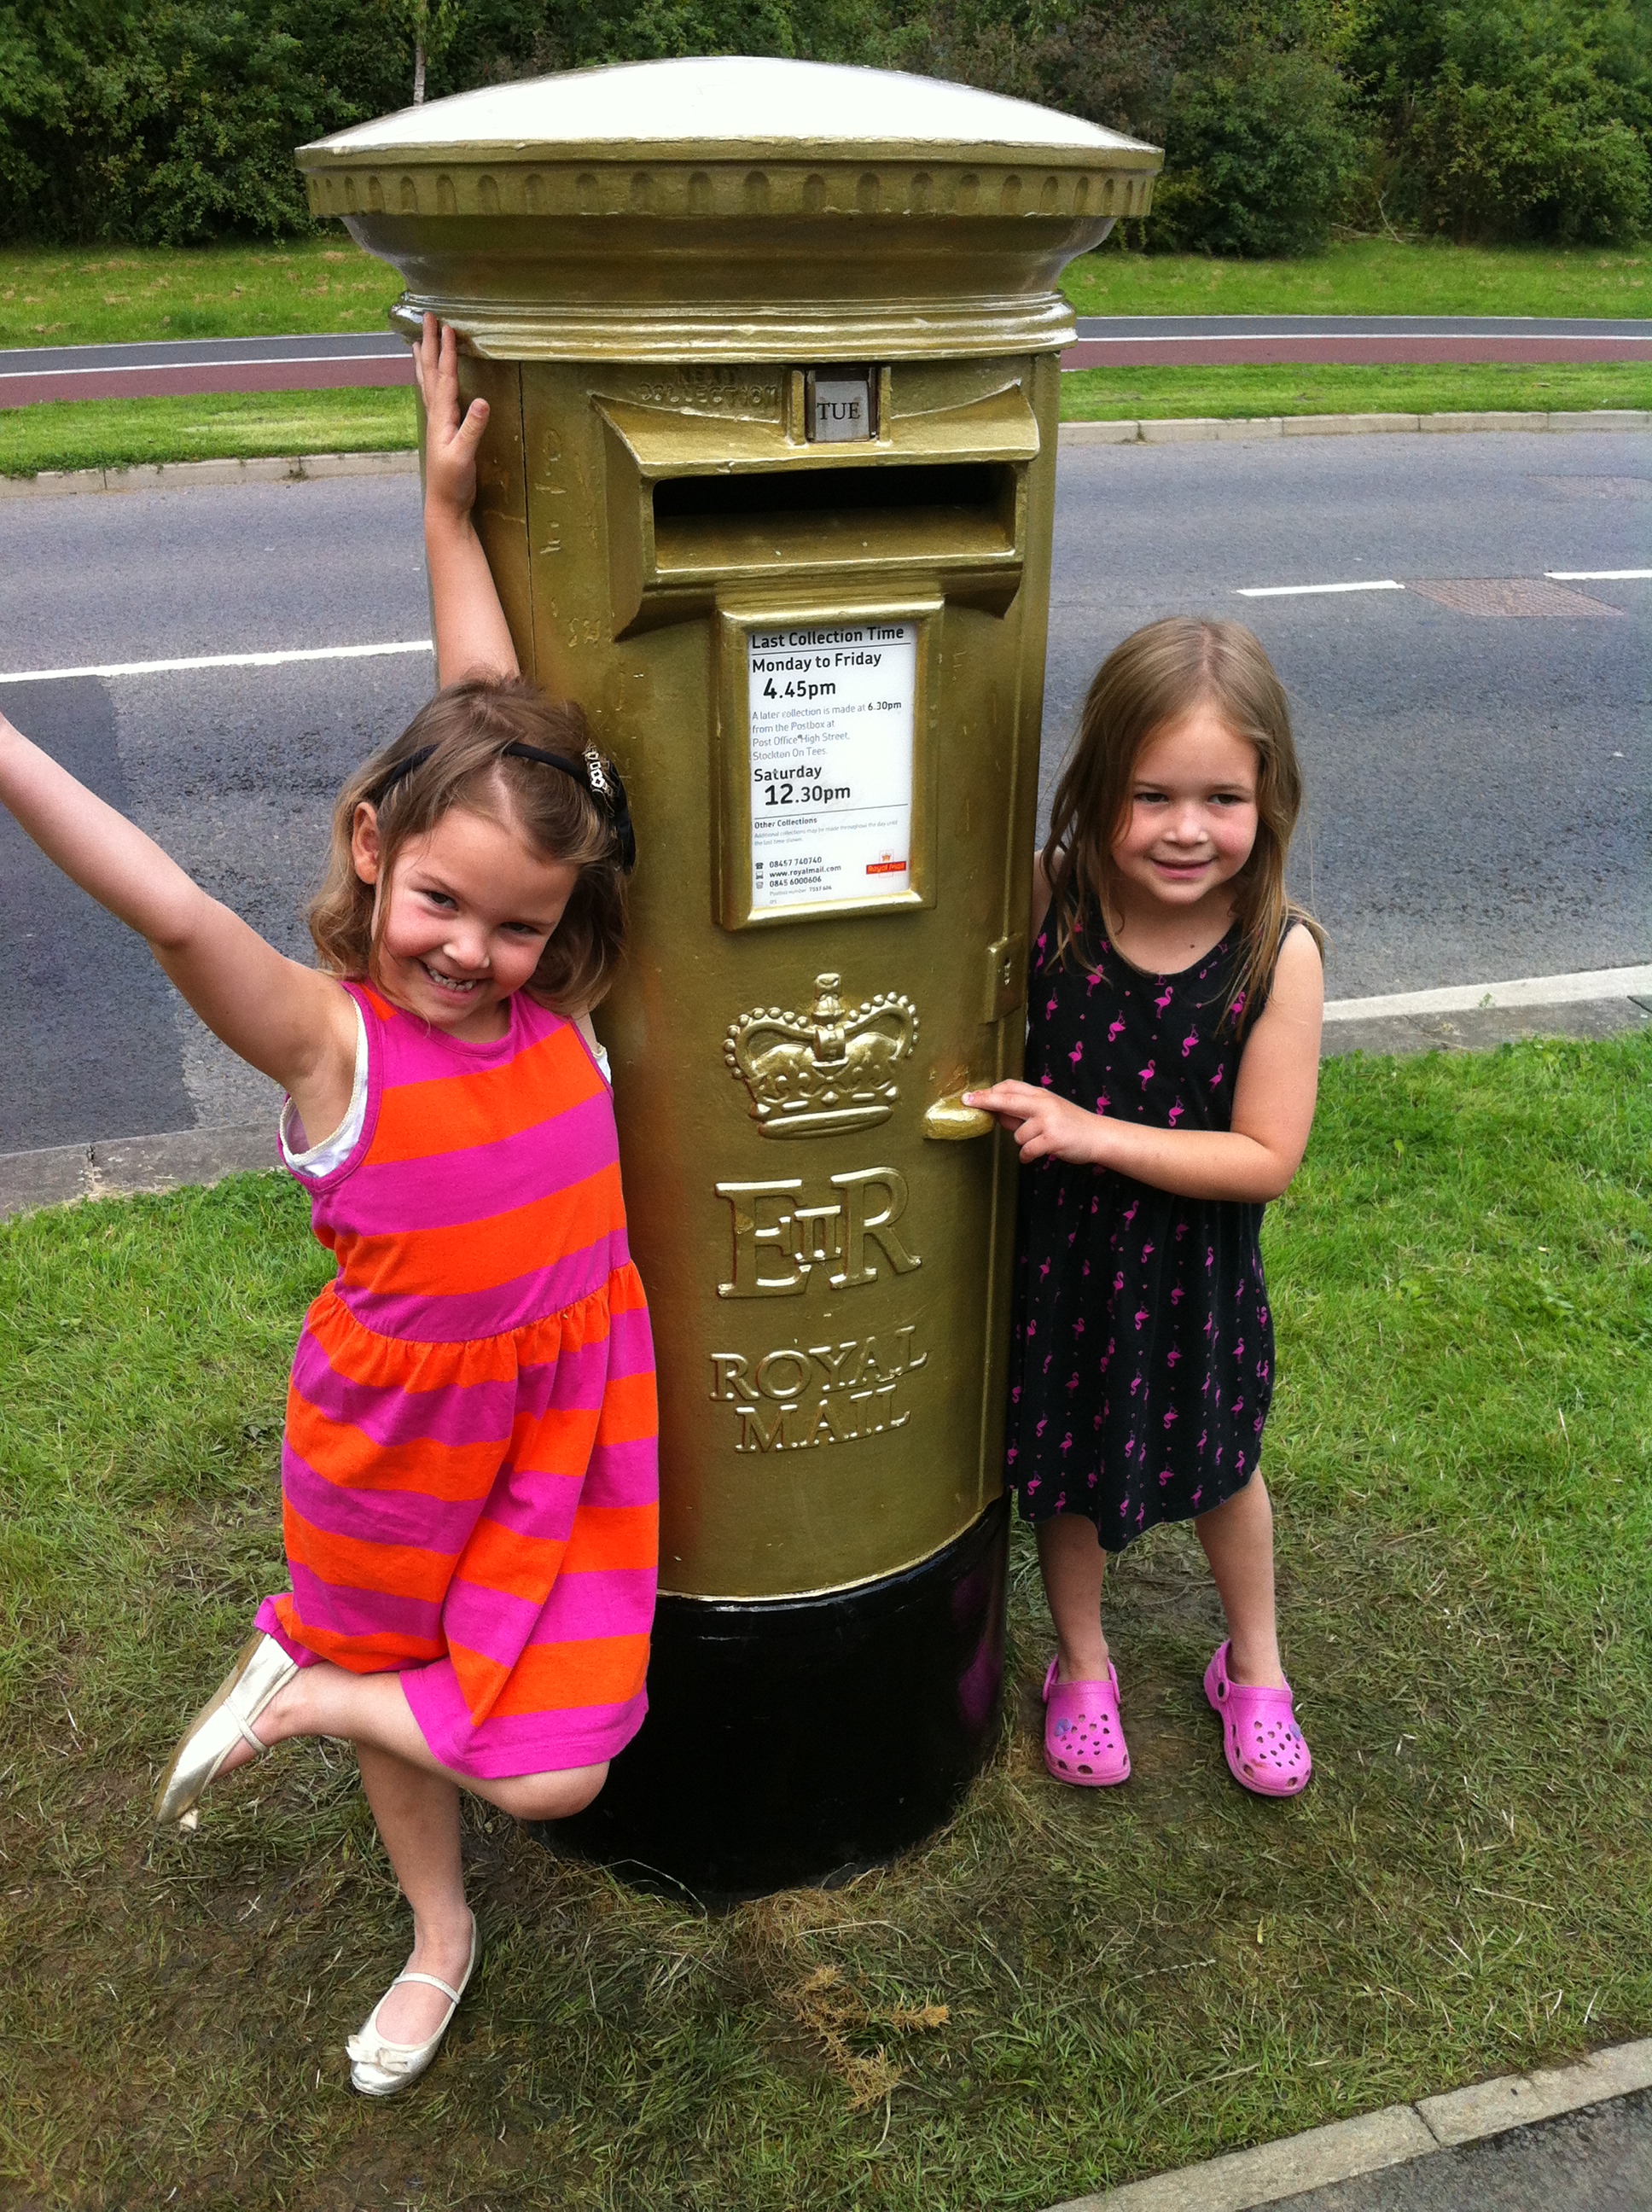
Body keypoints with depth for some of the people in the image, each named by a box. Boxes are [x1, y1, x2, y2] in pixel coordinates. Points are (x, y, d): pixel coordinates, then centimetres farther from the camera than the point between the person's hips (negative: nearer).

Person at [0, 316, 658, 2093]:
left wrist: (448, 501, -7)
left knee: (547, 1772, 1)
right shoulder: (325, 1040, -21)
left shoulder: (550, 996, -11)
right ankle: (440, 1937, 52)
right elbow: (178, 918, -41)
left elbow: (493, 713, -8)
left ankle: (298, 1682, 26)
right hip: (400, 1439, -2)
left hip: (568, 1427, 3)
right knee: (399, 1705, 22)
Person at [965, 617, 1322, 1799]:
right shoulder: (1047, 907, -18)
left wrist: (1094, 1133, -27)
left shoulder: (1280, 952, -22)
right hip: (1059, 1250, 1)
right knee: (1066, 1462, 20)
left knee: (1223, 1463, 22)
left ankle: (1254, 1665, 51)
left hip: (1191, 1265, -1)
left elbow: (1266, 1157, -21)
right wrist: (1000, 1104, -21)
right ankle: (1083, 1666, 49)